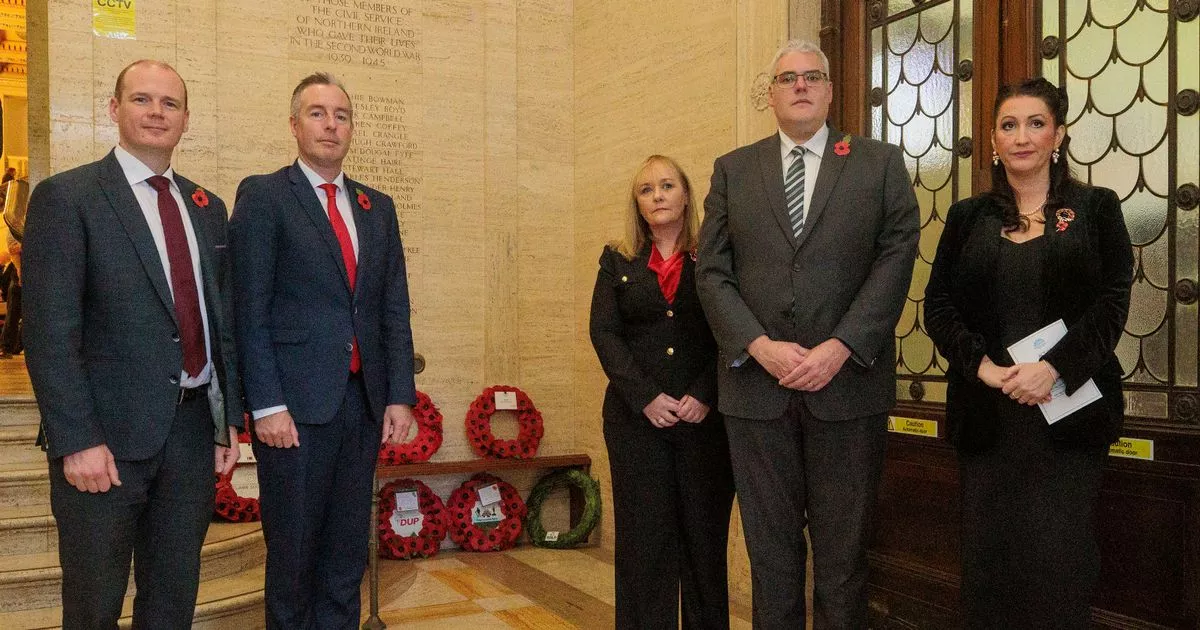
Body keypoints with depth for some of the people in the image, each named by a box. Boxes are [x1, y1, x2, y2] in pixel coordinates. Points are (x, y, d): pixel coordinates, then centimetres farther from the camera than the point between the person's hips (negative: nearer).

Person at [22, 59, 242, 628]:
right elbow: (49, 331, -11)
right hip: (106, 435, -5)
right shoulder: (66, 196, -5)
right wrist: (77, 441, -16)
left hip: (193, 429, 5)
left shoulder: (207, 208, 13)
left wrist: (229, 419, 11)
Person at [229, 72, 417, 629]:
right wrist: (266, 405, -13)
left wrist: (400, 395, 4)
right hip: (295, 403, -4)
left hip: (363, 402, 5)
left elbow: (394, 309, 11)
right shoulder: (263, 196, -1)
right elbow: (250, 309, -7)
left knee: (348, 555, 12)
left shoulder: (378, 208, 14)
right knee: (293, 554, 7)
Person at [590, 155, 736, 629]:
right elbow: (604, 333, 1)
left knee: (705, 535, 5)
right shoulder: (617, 262, 11)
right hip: (636, 418, 1)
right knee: (644, 537, 3)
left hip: (706, 417, 0)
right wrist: (645, 397, -11)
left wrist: (705, 395, -14)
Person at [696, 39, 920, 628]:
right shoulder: (733, 170, 11)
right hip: (756, 383, 1)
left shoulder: (880, 163, 8)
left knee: (843, 551, 7)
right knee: (770, 547, 10)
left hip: (848, 382, -1)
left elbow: (895, 260, -1)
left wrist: (839, 348, -12)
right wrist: (760, 347, -10)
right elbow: (712, 271, 4)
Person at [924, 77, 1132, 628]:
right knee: (989, 551, 5)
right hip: (985, 410, 2)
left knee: (1060, 554, -1)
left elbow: (1112, 303, -3)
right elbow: (937, 305, 3)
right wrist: (985, 367, -12)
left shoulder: (1096, 208, 6)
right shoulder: (968, 217, 10)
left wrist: (1053, 368, -17)